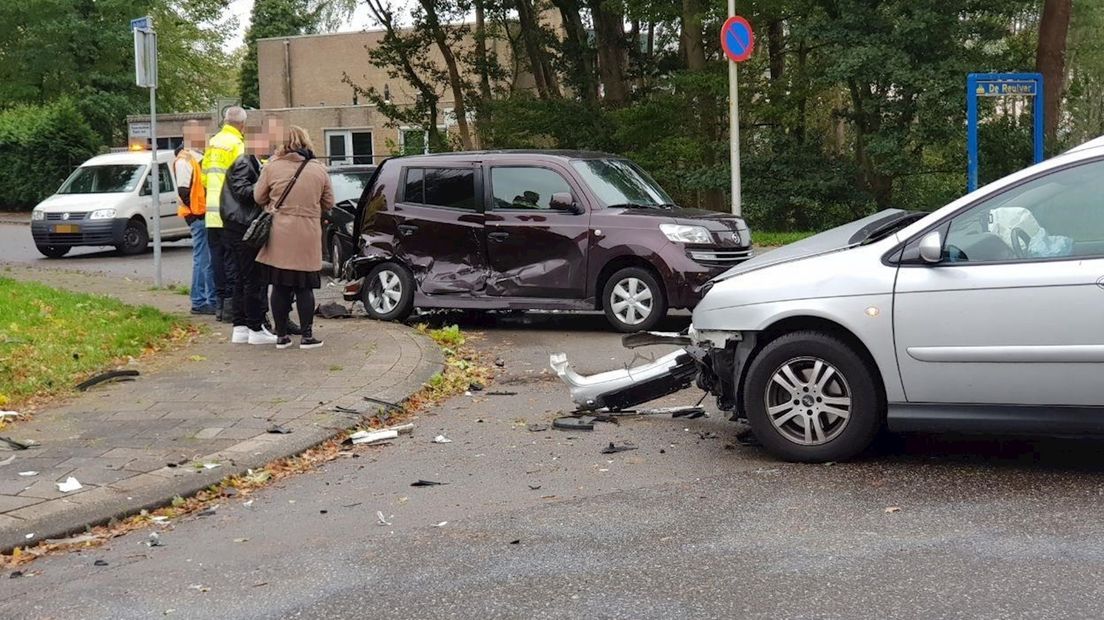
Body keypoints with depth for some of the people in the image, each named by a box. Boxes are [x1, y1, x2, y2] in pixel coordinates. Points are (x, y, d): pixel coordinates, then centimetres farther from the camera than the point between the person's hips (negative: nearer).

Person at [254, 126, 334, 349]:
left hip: (279, 237, 0)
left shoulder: (272, 167, -4)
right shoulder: (319, 170, 0)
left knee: (280, 287, 8)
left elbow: (259, 197, 4)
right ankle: (307, 336, 8)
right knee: (304, 287, 7)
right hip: (307, 238, 0)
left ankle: (281, 336, 12)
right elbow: (328, 204, 9)